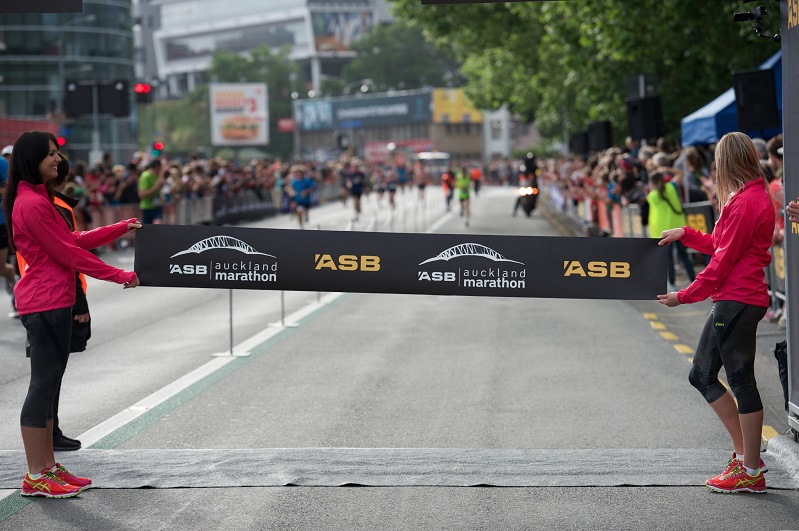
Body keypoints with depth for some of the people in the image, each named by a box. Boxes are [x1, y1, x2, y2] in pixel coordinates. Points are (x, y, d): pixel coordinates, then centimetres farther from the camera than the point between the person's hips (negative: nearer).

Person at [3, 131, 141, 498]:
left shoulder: (39, 199, 16)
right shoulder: (32, 203, -17)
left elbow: (74, 240, 19)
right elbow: (67, 253, -17)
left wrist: (122, 229, 16)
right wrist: (120, 276, -11)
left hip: (52, 302, 11)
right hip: (45, 303, -11)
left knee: (47, 384, 13)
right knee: (43, 384, -6)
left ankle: (48, 467, 20)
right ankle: (35, 477, -2)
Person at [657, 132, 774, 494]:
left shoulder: (745, 202, -16)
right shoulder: (754, 197, 15)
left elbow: (724, 259, -16)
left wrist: (684, 296, -9)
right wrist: (686, 234, 22)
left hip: (737, 301, -11)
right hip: (731, 301, 11)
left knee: (741, 380, -5)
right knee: (702, 375, 14)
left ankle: (751, 472, 1)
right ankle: (744, 453, 18)